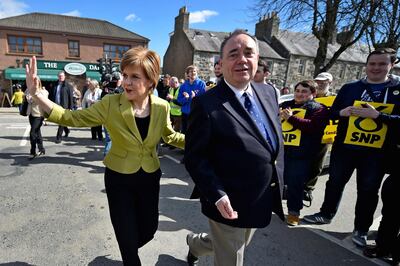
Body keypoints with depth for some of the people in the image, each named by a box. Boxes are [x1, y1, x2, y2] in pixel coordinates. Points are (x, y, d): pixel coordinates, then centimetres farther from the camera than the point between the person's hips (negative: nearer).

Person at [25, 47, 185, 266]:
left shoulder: (161, 107, -10)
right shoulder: (110, 104, -17)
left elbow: (170, 136, 5)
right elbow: (71, 118, -13)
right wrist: (36, 94, -24)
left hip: (150, 178, 3)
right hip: (119, 179, -2)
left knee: (149, 229, 20)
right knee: (127, 238, 10)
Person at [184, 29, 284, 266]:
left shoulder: (268, 95, 2)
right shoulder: (207, 104, -19)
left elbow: (276, 143, 10)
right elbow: (194, 157, -16)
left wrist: (277, 186, 8)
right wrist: (217, 196, -24)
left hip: (263, 203, 8)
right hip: (229, 205, -7)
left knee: (231, 246, 30)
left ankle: (195, 243, 57)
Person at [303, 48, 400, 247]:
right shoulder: (350, 88, 5)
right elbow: (332, 112, 5)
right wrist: (342, 112, -16)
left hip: (377, 151, -1)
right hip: (344, 146, 1)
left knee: (368, 190, 9)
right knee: (335, 182, 12)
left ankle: (361, 229, 26)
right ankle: (326, 214, 32)